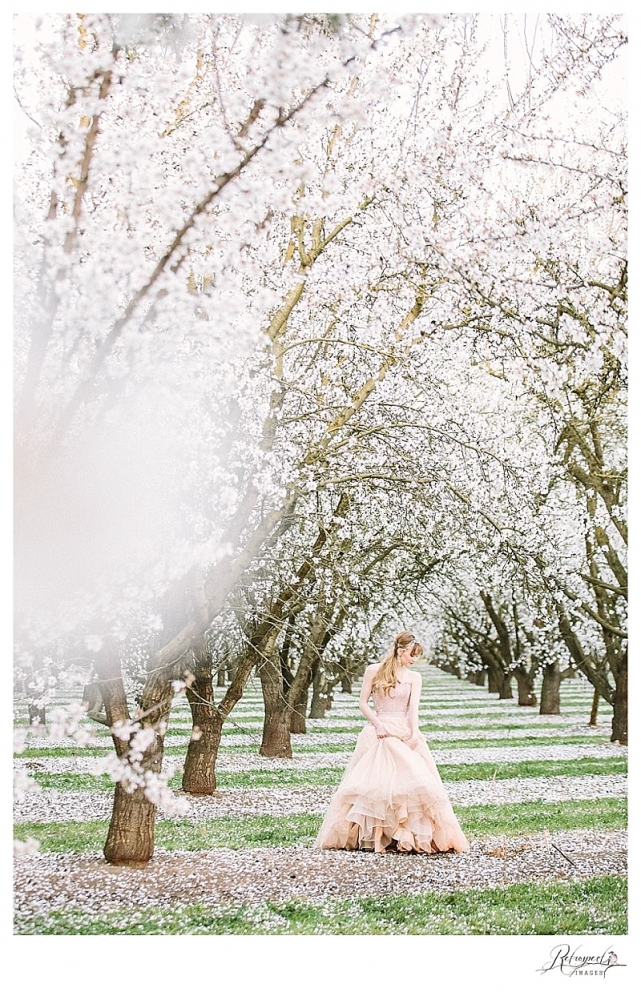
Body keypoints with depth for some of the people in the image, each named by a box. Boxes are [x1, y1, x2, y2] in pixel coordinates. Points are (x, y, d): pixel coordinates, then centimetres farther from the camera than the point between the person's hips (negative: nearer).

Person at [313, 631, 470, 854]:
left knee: (414, 780, -12)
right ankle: (373, 836, -10)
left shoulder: (414, 677, 8)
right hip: (378, 733, -1)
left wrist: (414, 734, -18)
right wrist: (377, 724, -10)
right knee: (374, 783, -10)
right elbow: (363, 702, 4)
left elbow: (413, 708, -3)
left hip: (405, 733, 2)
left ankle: (410, 837, -10)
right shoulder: (374, 671, 4)